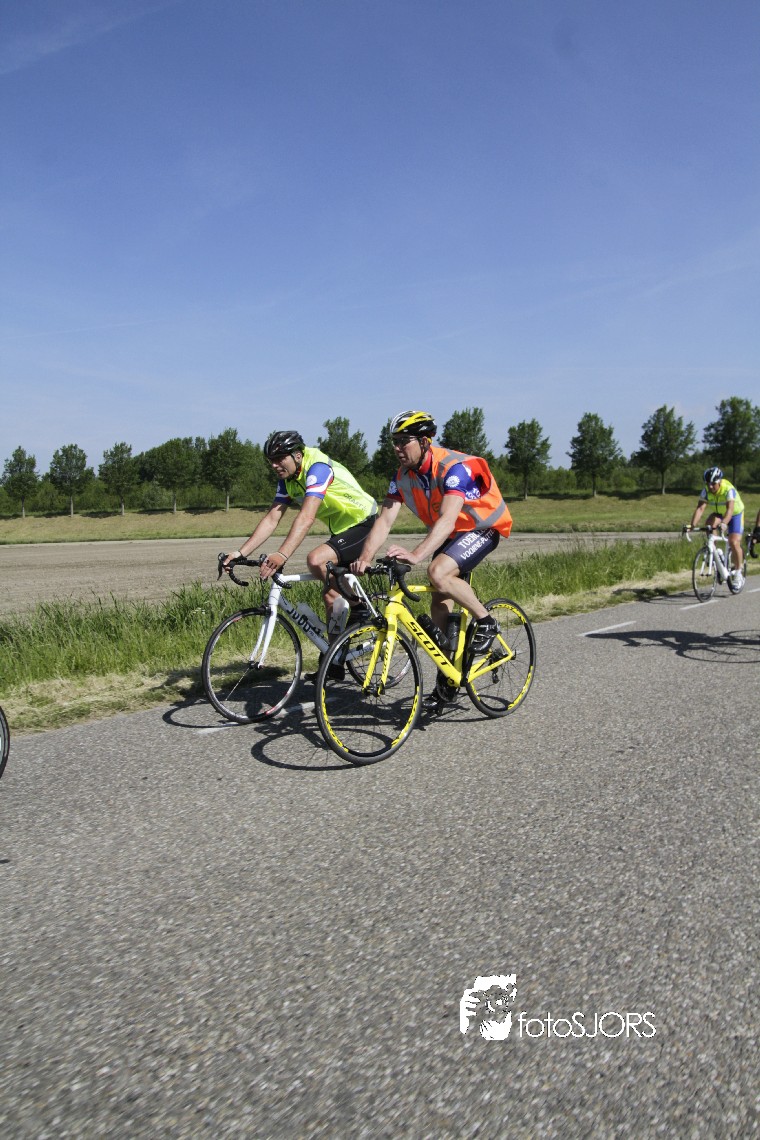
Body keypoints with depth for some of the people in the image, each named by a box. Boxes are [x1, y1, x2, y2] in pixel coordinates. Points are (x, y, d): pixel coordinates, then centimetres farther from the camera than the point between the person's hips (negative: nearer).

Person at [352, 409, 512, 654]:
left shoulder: (455, 467, -30)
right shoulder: (402, 476, -8)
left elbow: (448, 520, -42)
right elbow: (384, 520, -14)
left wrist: (416, 555, -56)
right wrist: (365, 557, -32)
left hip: (482, 528, -7)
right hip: (449, 534, 7)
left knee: (438, 573, -29)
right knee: (439, 600, 3)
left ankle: (486, 621, -8)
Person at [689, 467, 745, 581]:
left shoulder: (729, 489, -34)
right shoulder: (706, 490, -22)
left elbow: (730, 509, -47)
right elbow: (700, 508, -30)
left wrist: (724, 524, -64)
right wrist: (692, 525, -45)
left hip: (735, 514, -4)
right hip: (719, 513, 4)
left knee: (734, 543, -16)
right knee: (709, 524, -30)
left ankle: (739, 568, 5)